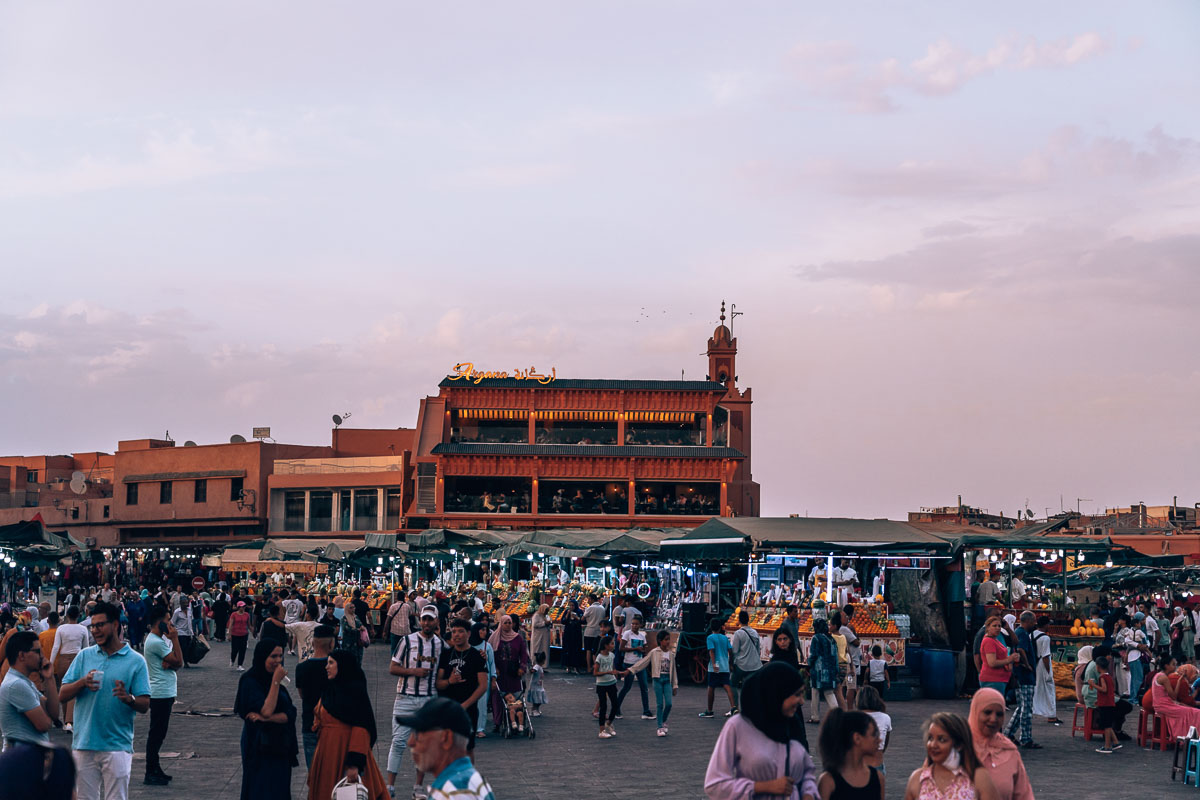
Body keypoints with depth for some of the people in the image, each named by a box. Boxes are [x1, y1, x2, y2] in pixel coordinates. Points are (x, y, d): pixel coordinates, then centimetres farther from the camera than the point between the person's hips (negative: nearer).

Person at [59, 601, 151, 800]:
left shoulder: (136, 661, 0)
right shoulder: (84, 656, 9)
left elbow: (144, 705, -3)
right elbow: (62, 694, 4)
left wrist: (129, 698, -25)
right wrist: (82, 682, -15)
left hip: (117, 746, -3)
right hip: (84, 744, 3)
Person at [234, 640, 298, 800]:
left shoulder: (273, 679, 9)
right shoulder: (250, 682, -12)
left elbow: (290, 713, 0)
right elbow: (266, 711, -23)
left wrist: (267, 718, -17)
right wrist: (276, 682, -21)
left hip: (280, 747, 7)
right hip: (259, 748, -7)